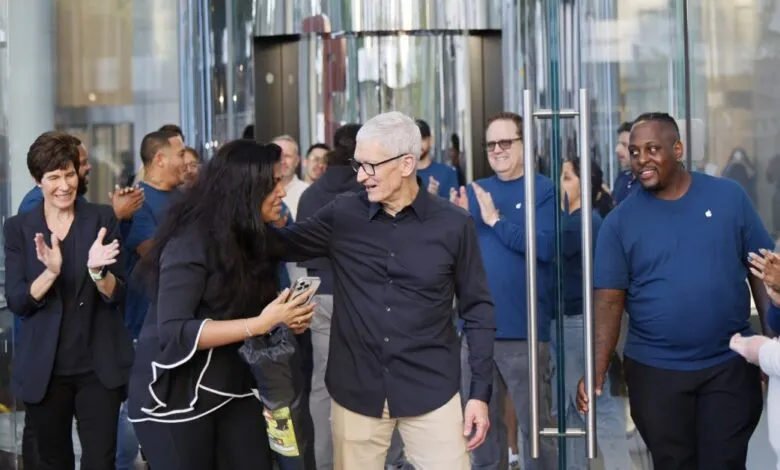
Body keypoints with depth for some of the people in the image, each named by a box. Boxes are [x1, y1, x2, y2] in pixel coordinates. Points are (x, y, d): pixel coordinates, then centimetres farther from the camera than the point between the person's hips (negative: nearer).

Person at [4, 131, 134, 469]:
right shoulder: (18, 228, 0)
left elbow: (117, 295, -4)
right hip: (44, 369, 1)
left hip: (99, 366, -1)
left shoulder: (102, 219, -1)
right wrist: (50, 272, -24)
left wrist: (97, 270, -25)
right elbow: (16, 302, -6)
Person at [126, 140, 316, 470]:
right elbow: (174, 333, -25)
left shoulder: (250, 237, 6)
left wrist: (284, 317, -6)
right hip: (175, 394, -7)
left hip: (230, 384, 7)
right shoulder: (190, 242, -19)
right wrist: (261, 323, -27)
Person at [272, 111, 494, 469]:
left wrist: (480, 391, -2)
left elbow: (477, 310, 1)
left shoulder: (453, 224, -4)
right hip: (355, 392, 2)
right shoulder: (342, 215, 0)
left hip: (431, 393, -2)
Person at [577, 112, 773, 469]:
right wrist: (597, 372, -16)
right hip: (655, 370, 0)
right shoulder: (620, 221, -3)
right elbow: (609, 302, -6)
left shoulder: (729, 196, -1)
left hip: (730, 365, 0)